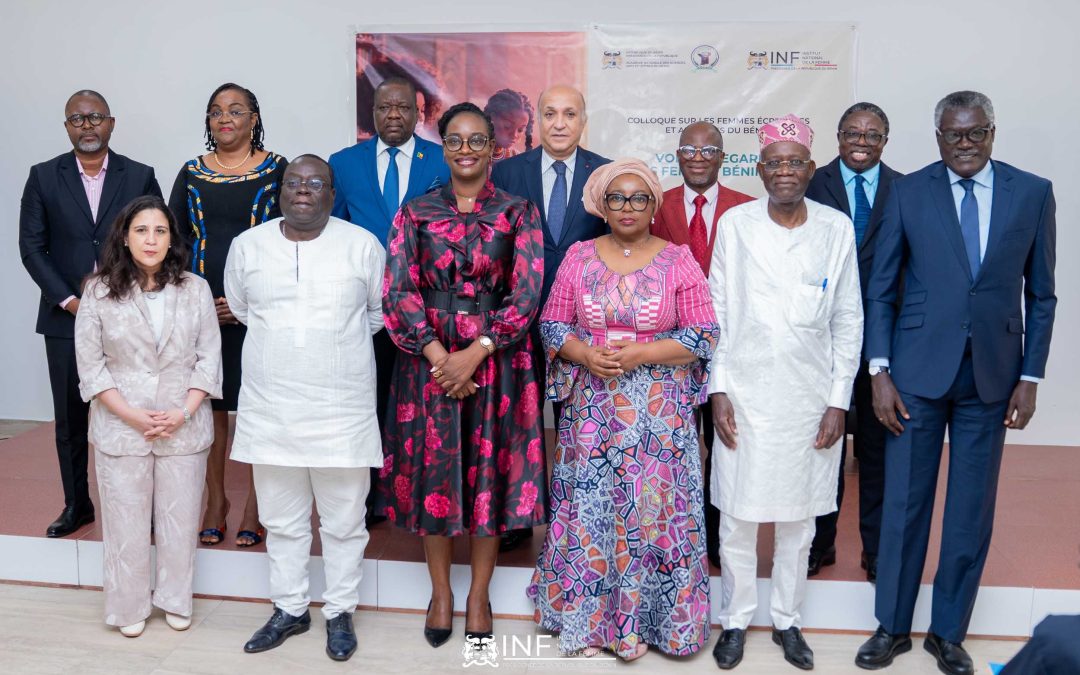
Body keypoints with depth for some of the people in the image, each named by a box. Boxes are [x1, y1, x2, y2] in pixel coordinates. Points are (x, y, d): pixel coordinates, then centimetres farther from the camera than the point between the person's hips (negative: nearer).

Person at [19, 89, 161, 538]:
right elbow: (31, 246, 3)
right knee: (70, 417, 8)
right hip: (66, 317, 1)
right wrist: (68, 300, -7)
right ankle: (76, 504, 21)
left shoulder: (140, 177, 3)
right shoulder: (44, 177, 5)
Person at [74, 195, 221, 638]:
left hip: (184, 427, 1)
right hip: (120, 427, 0)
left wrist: (183, 413, -11)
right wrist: (133, 416, -12)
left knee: (180, 517, 9)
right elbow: (90, 365, -3)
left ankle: (175, 601, 27)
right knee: (127, 519, 8)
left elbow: (209, 358, 0)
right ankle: (130, 606, 25)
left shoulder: (195, 289, 0)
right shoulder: (99, 292, -2)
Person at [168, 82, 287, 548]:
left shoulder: (277, 170, 0)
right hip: (202, 309, 3)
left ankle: (253, 505, 13)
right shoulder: (192, 174, 10)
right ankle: (216, 500, 20)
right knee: (208, 404, 6)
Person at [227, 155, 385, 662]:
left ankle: (340, 612, 25)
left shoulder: (363, 246, -3)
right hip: (269, 409, 2)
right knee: (281, 520, 14)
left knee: (343, 521, 9)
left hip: (342, 411, -2)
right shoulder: (247, 246, 3)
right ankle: (289, 609, 31)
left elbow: (380, 313, 8)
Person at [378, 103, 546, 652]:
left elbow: (527, 295, -7)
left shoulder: (518, 213, 2)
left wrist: (475, 353, -17)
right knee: (431, 472, 7)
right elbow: (396, 292, -3)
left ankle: (479, 595, 23)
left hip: (496, 360, -1)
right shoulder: (415, 212, 5)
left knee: (489, 472, 5)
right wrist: (438, 355, -15)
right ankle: (440, 591, 25)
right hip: (427, 358, 1)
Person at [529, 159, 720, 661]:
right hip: (591, 408, 2)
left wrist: (641, 354, -16)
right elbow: (552, 324, 5)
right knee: (588, 508, 6)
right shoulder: (579, 257, 5)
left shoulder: (679, 261, -1)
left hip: (658, 413, -1)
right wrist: (588, 356, -13)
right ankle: (585, 617, 22)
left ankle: (642, 617, 18)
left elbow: (704, 336, -4)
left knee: (652, 507, 1)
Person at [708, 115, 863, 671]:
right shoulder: (735, 224, -1)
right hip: (744, 394, -1)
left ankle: (787, 620, 29)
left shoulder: (836, 228, 0)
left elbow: (848, 319, 3)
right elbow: (718, 312, 2)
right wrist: (718, 389, -4)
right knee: (737, 517, 5)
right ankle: (735, 620, 24)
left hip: (810, 396, 1)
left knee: (799, 518, 12)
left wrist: (839, 399, -1)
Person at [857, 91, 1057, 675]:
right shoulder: (908, 192, -1)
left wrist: (1030, 377, 1)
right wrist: (879, 371, -6)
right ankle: (892, 627, 24)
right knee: (904, 504, 7)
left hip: (992, 375, 1)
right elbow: (880, 290, 1)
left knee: (972, 511, 9)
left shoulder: (1033, 193, 2)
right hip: (919, 370, -1)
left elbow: (1040, 295, 6)